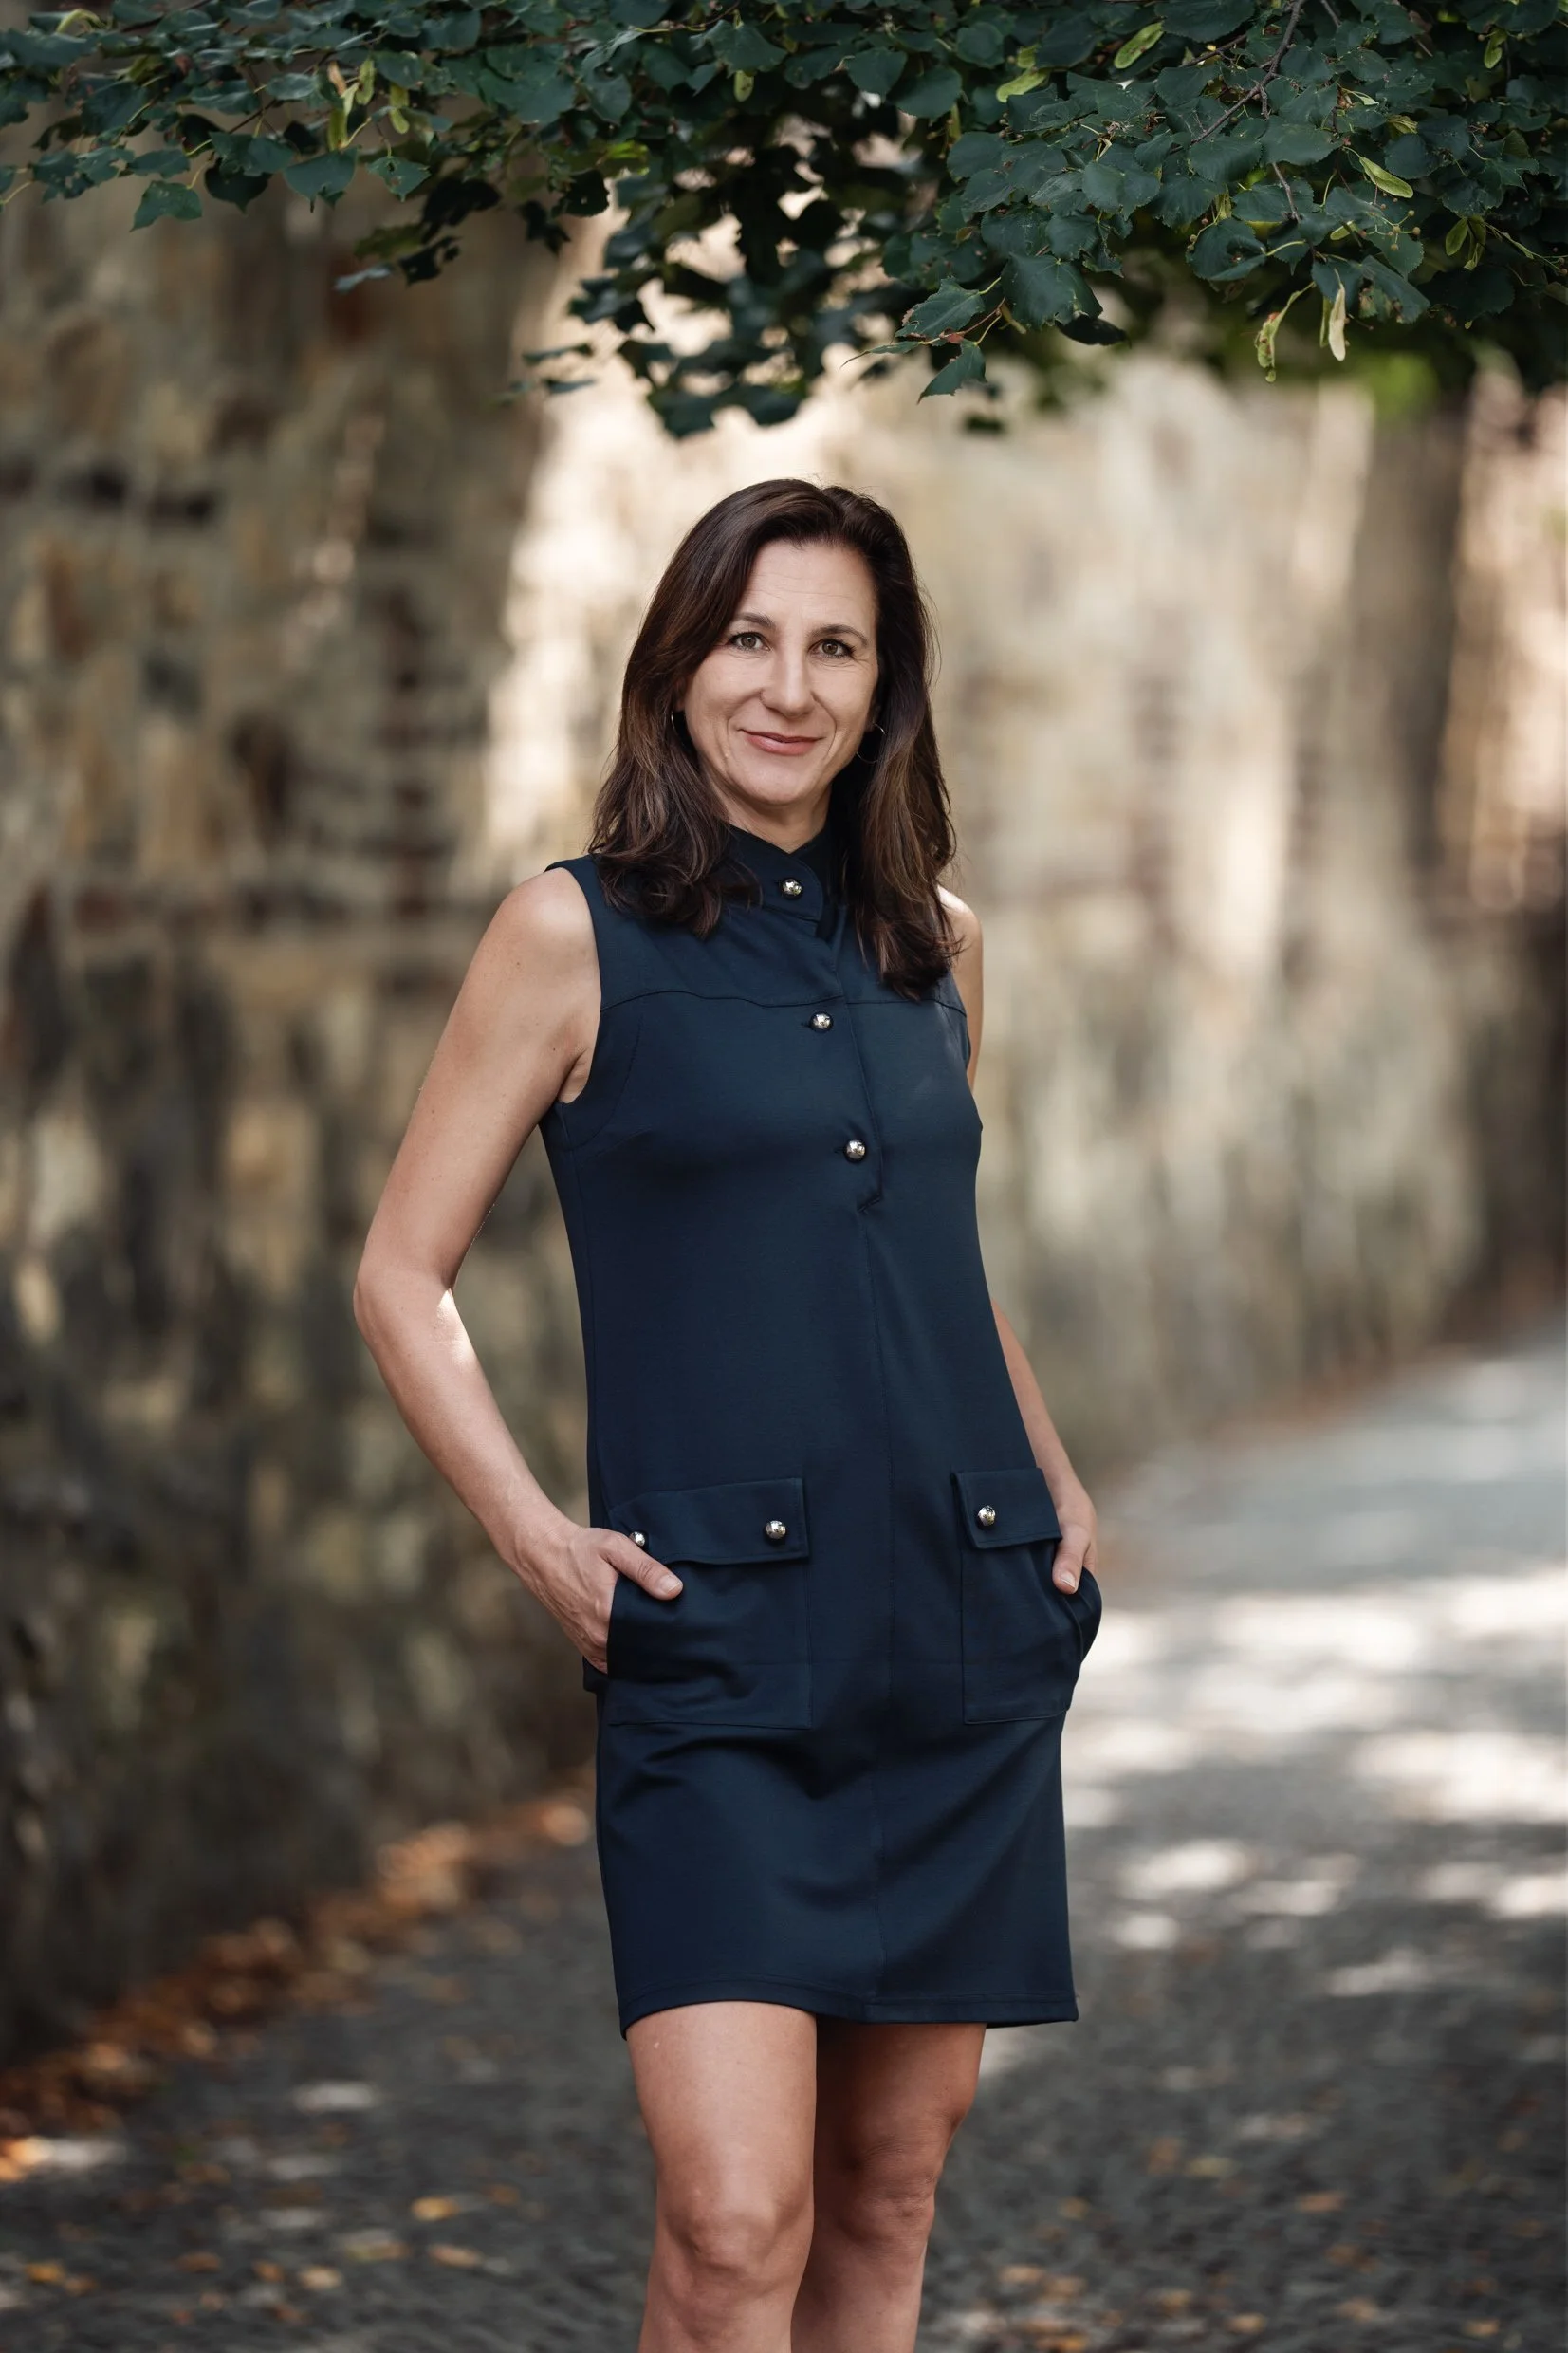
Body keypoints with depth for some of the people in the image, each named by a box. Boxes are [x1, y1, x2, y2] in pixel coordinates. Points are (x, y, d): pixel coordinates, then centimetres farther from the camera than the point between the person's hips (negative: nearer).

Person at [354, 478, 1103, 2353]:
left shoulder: (934, 946, 12)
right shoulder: (577, 933, -2)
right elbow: (401, 1277, 0)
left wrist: (1057, 1482, 13)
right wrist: (536, 1540, -10)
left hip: (964, 1625, 5)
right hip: (719, 1650, -5)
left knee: (892, 2186, 9)